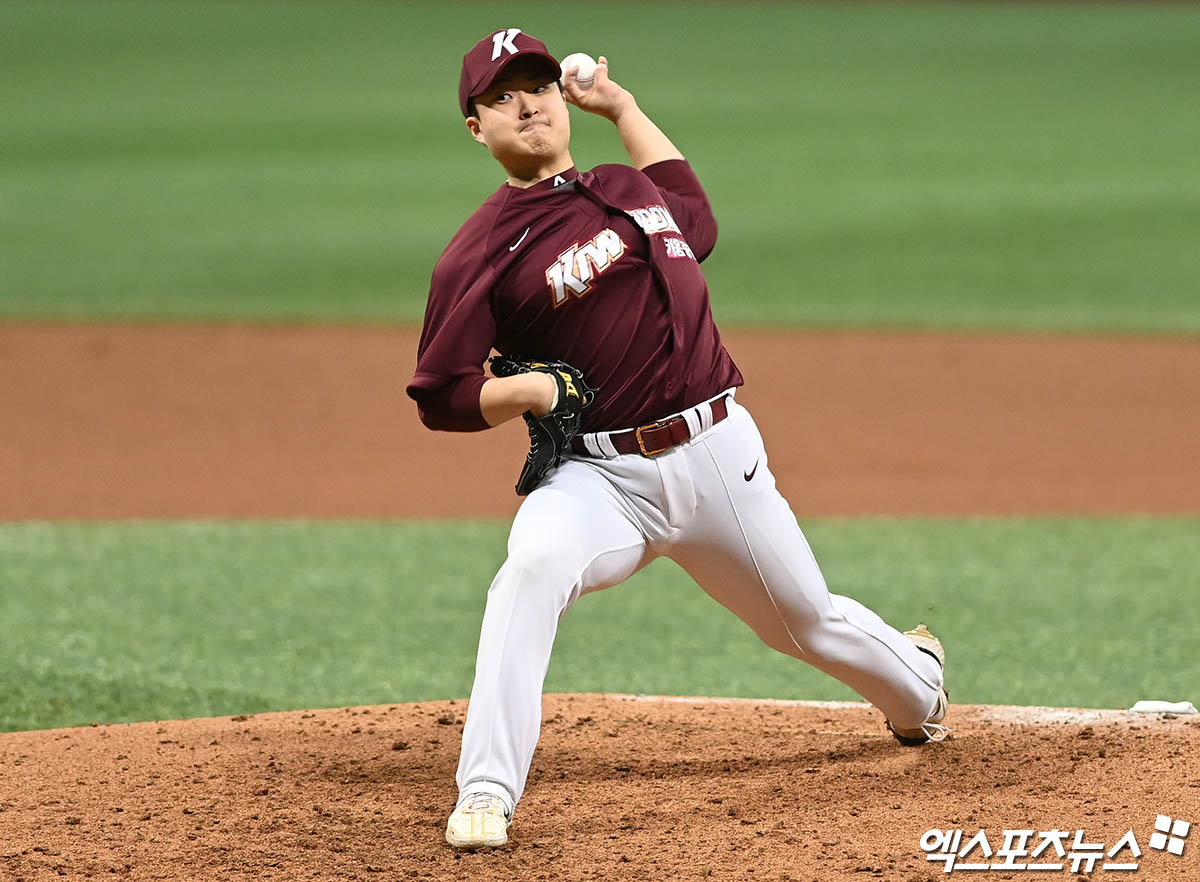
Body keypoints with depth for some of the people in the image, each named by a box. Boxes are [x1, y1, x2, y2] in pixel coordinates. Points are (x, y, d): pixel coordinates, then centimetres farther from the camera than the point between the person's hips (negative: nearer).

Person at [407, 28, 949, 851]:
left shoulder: (631, 188, 12)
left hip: (721, 457, 4)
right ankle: (486, 795, -34)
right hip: (600, 476, -4)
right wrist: (528, 390, -23)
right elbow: (439, 396, -5)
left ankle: (919, 685, 53)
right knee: (534, 563, -35)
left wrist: (623, 106, 30)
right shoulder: (482, 252, -5)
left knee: (805, 619, 19)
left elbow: (697, 219, 35)